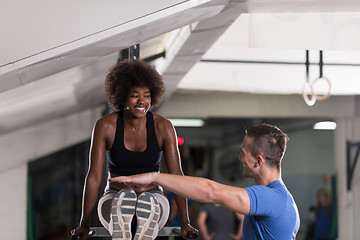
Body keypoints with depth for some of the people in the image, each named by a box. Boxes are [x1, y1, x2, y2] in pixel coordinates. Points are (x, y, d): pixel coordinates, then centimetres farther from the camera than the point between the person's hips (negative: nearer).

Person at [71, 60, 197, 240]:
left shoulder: (163, 127, -6)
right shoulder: (105, 126, -8)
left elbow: (176, 175, -6)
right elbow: (94, 176, -9)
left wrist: (185, 224, -11)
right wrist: (84, 225, -12)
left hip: (153, 204, 1)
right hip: (115, 206, 0)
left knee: (147, 201, -34)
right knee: (124, 198, -35)